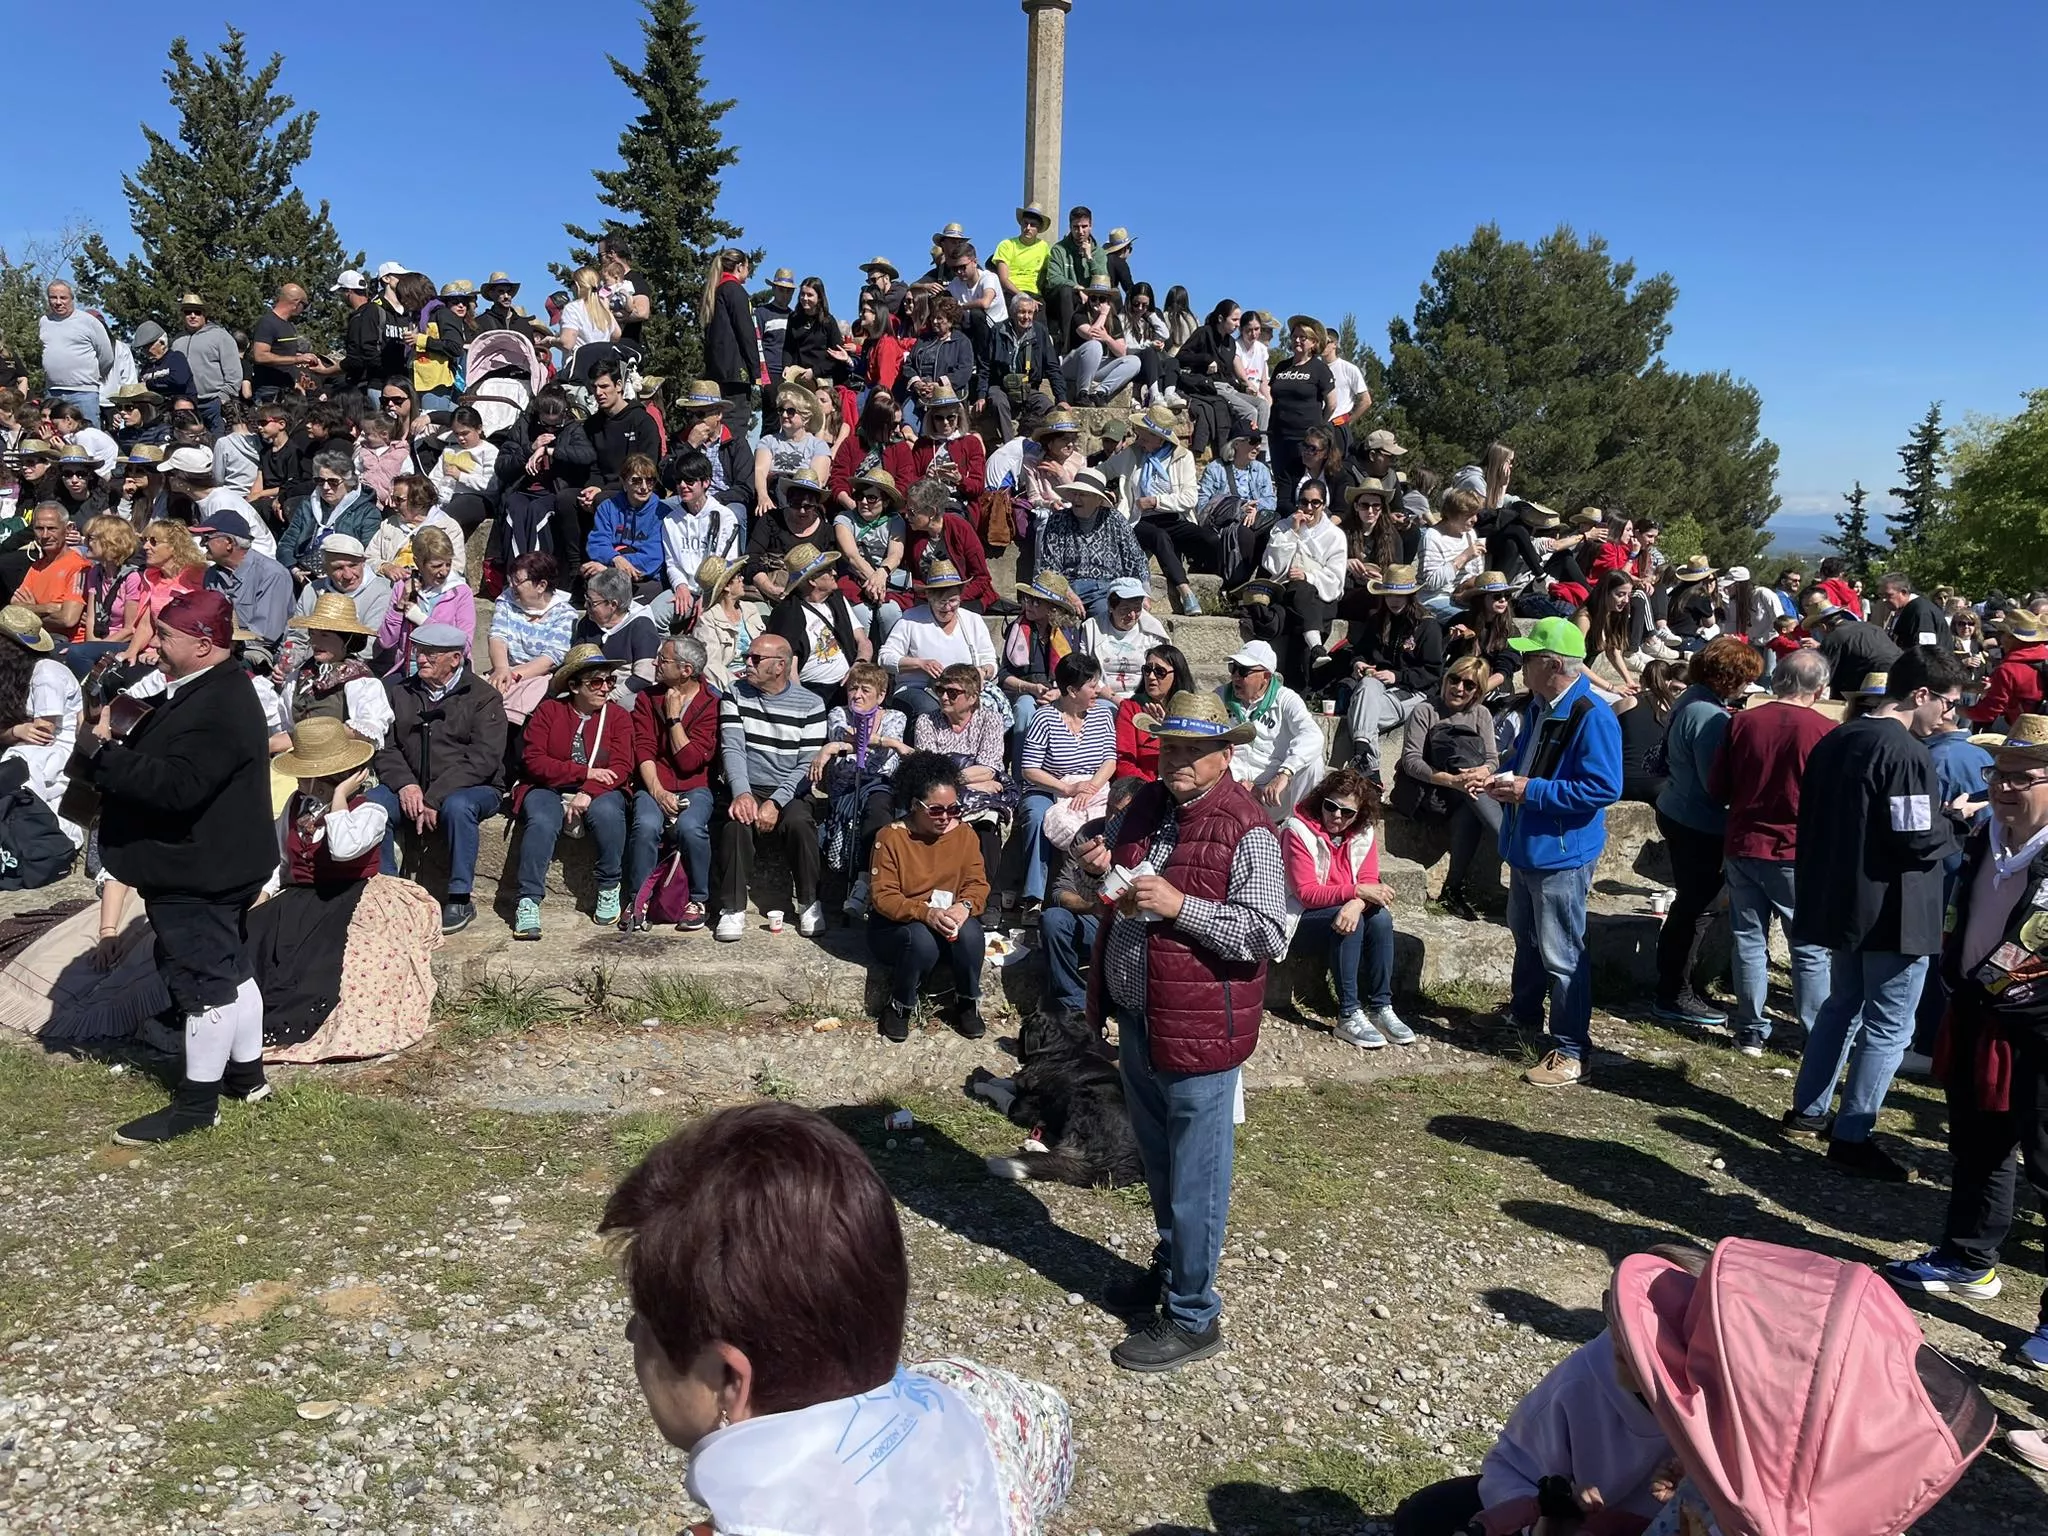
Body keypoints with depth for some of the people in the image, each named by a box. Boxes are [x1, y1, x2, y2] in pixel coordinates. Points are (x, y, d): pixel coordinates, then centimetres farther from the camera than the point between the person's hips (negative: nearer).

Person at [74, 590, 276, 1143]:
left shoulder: (217, 709, -24)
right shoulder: (207, 692, 11)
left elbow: (175, 785, -31)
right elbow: (156, 761, 17)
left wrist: (104, 753, -23)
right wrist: (112, 749, -1)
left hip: (197, 873, -11)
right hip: (209, 865, 11)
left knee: (203, 981, -1)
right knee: (229, 971, 18)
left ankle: (197, 1103, 8)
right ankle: (246, 1072, 30)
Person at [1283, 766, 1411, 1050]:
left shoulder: (1364, 832, 0)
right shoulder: (1298, 830, -18)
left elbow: (1369, 882, -8)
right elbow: (1307, 893, -23)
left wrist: (1356, 905, -32)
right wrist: (1356, 891, -32)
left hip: (1343, 911, 6)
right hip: (1297, 920, -6)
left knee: (1380, 917, -23)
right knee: (1352, 924, -31)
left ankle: (1380, 1008, -17)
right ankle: (1349, 1016, -27)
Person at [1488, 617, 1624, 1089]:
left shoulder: (1592, 717, -22)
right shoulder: (1537, 706, 8)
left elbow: (1604, 788, -26)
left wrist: (1531, 790, -24)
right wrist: (1507, 780, 1)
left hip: (1562, 854, -10)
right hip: (1526, 846, 10)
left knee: (1561, 954, -3)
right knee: (1524, 935, 26)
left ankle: (1571, 1051, 7)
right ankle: (1524, 1013, 45)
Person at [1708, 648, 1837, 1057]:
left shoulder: (1742, 721, -5)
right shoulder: (1826, 731, -13)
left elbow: (1716, 789, 1)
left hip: (1743, 847, 3)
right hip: (1798, 854, -3)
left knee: (1750, 940, 12)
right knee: (1810, 949, 9)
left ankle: (1751, 1031, 17)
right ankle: (1815, 1036, 14)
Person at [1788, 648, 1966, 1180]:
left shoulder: (1836, 740, 7)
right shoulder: (1906, 752, -20)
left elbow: (1815, 817, 14)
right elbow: (1919, 840, -22)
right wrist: (1955, 818, -3)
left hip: (1842, 900, 9)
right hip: (1894, 911, -9)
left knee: (1844, 1003, 22)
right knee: (1888, 1027, 1)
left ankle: (1808, 1107, 30)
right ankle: (1851, 1137, 5)